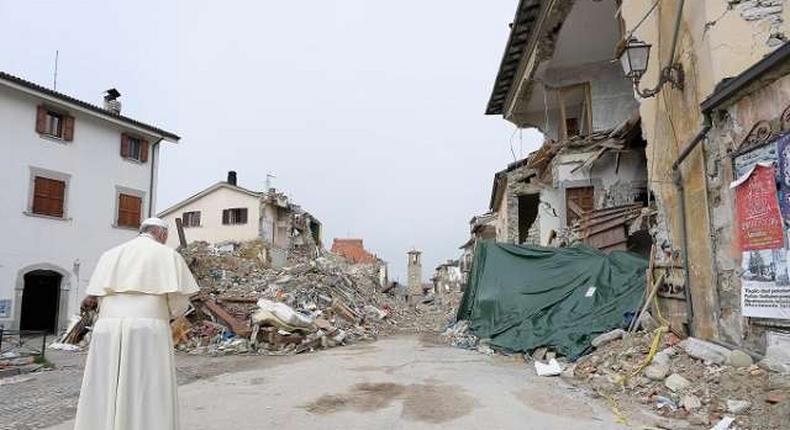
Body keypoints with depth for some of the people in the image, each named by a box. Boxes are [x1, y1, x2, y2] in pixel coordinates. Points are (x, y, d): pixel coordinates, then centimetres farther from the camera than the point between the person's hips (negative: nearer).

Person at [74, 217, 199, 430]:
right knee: (149, 401, -1)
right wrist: (165, 315, 21)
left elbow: (92, 299, 13)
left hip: (109, 331, 4)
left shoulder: (110, 255, 18)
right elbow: (180, 302, -1)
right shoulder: (168, 255, 5)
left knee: (104, 399, 9)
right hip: (148, 330, -4)